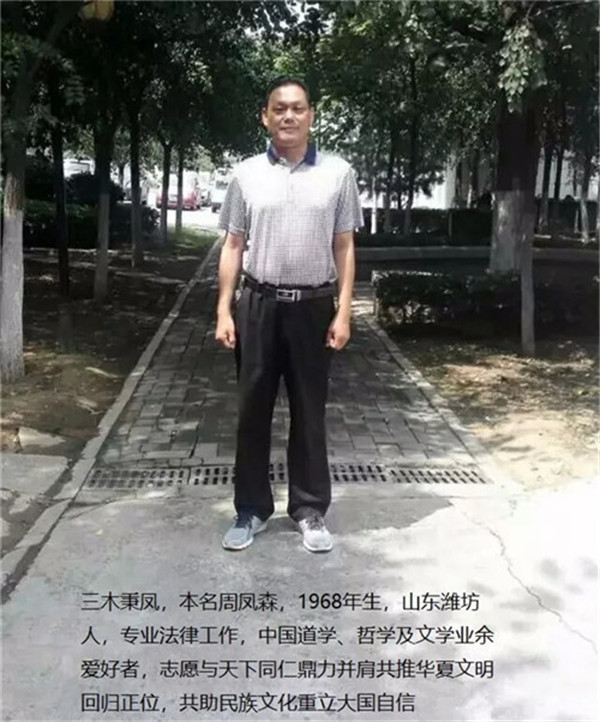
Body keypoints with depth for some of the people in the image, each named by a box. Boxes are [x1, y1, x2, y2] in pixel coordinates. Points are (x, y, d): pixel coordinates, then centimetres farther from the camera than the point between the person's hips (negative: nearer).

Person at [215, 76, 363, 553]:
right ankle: (252, 509, 19)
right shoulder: (247, 174, 4)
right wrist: (224, 311, -1)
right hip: (258, 305, 1)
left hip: (313, 306, -1)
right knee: (253, 410, 7)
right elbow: (233, 247, 6)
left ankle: (310, 511, 19)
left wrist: (343, 312, -4)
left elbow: (344, 248, 3)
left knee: (309, 412, 7)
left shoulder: (338, 173, 2)